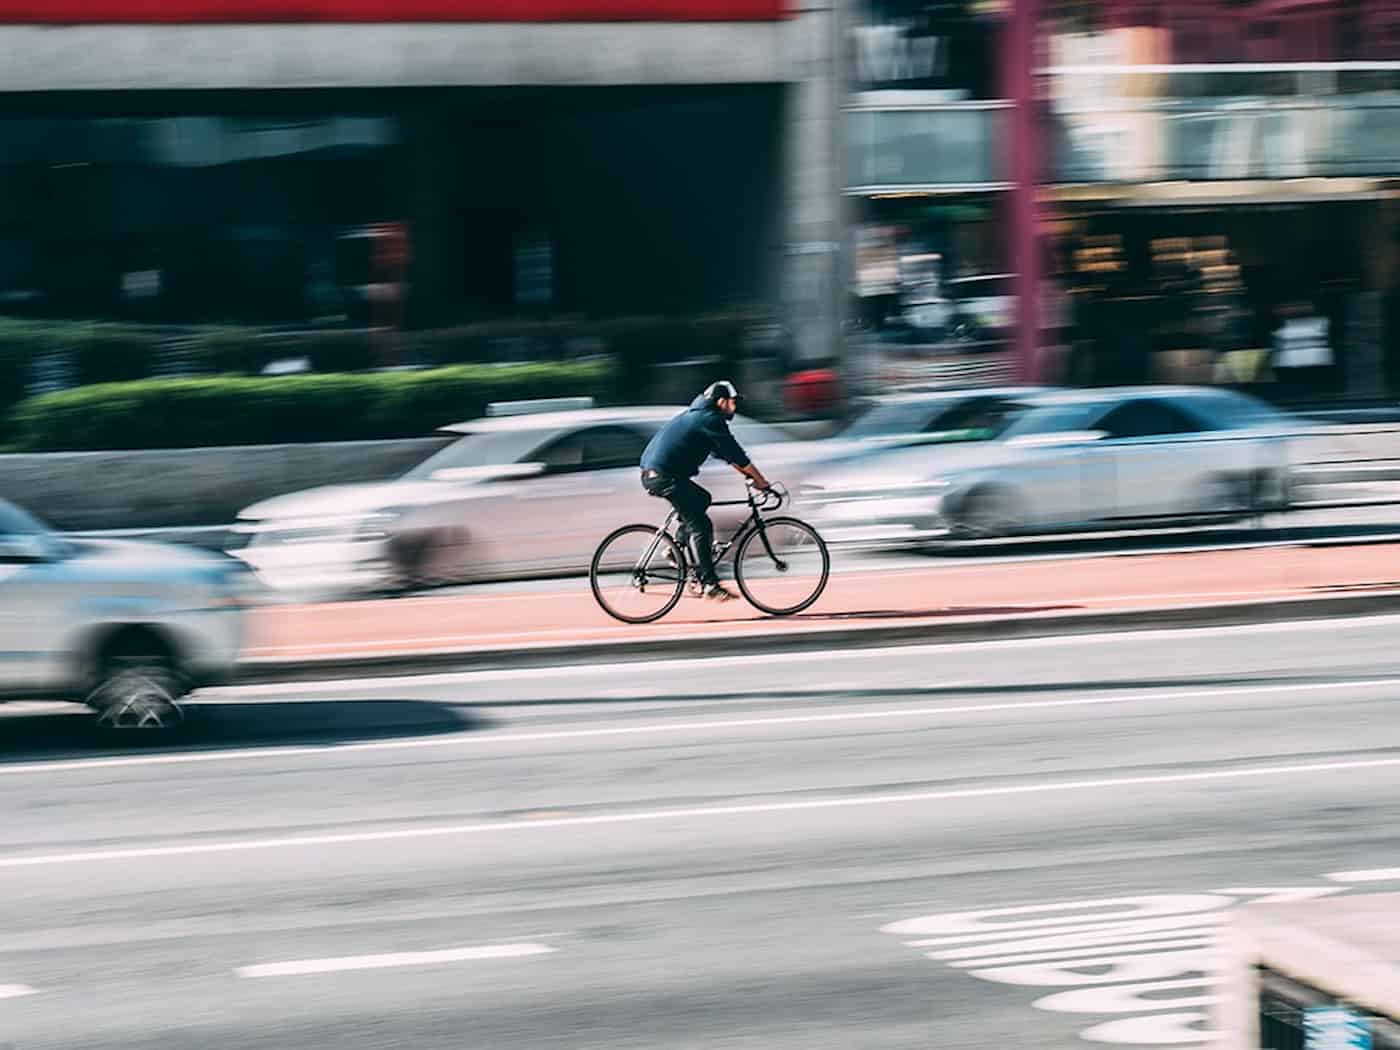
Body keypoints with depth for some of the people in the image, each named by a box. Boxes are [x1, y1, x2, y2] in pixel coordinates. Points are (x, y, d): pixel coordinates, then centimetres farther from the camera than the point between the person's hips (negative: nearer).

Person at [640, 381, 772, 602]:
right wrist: (760, 480, -1)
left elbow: (726, 454, 30)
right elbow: (736, 454, -7)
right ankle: (709, 584, -12)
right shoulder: (711, 420, -7)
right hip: (665, 476, -10)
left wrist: (748, 473, 26)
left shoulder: (697, 415, 24)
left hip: (651, 473, 10)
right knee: (700, 526, -9)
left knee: (702, 499, 24)